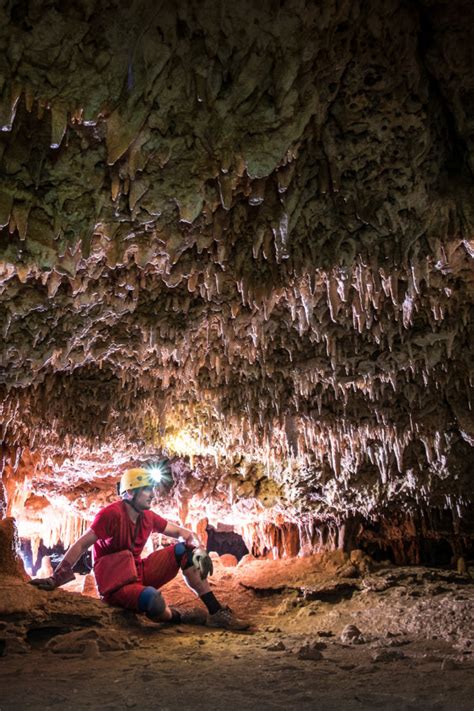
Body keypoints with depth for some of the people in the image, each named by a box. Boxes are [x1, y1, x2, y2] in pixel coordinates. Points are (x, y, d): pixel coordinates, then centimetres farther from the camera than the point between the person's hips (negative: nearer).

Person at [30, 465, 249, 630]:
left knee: (184, 550, -8)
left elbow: (180, 532, 9)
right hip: (116, 584, -7)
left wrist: (200, 548, -10)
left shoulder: (148, 517, 3)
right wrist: (55, 578, -26)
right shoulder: (111, 514, -18)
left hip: (139, 572, 8)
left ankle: (216, 613, -5)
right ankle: (179, 618, -3)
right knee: (153, 601, -39)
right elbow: (81, 545, -20)